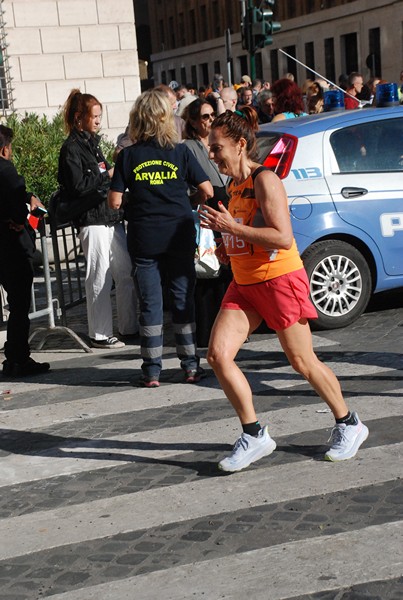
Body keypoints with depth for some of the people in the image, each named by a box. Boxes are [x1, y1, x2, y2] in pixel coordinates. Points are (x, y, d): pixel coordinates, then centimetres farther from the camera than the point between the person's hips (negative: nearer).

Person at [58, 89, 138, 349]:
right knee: (100, 279, -3)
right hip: (93, 220, -8)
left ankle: (130, 327, 20)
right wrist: (108, 175, -12)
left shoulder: (92, 143, 17)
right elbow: (78, 186, -17)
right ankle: (100, 335, 6)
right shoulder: (72, 149, -9)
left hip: (111, 217, 9)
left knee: (127, 273, 10)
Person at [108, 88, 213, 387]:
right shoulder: (180, 151, -2)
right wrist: (193, 204, 20)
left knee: (149, 303, 5)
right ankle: (191, 365, 12)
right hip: (179, 237, 0)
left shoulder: (128, 156, -2)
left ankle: (152, 370, 8)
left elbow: (115, 201, -3)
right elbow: (207, 191, -1)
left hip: (144, 241, 0)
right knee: (183, 299, 8)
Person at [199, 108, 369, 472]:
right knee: (218, 354, -7)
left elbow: (283, 238, -24)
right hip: (244, 283, 8)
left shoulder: (265, 181, -15)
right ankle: (254, 435, 3)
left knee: (303, 362, 3)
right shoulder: (235, 185, 12)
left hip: (279, 281, -8)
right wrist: (227, 247, 6)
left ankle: (349, 425, 25)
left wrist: (231, 227, -24)